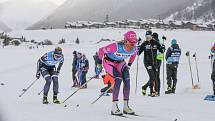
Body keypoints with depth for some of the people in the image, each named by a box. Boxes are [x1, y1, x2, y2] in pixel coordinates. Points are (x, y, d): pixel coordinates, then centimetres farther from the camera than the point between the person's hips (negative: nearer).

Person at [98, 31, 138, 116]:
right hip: (109, 62, -6)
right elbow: (101, 50, -24)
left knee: (127, 80, -15)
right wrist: (99, 64, -16)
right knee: (118, 79, -26)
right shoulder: (116, 47, -37)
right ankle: (114, 107, -23)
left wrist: (129, 65, 12)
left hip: (120, 62, 6)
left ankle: (126, 106, -6)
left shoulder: (134, 49, -20)